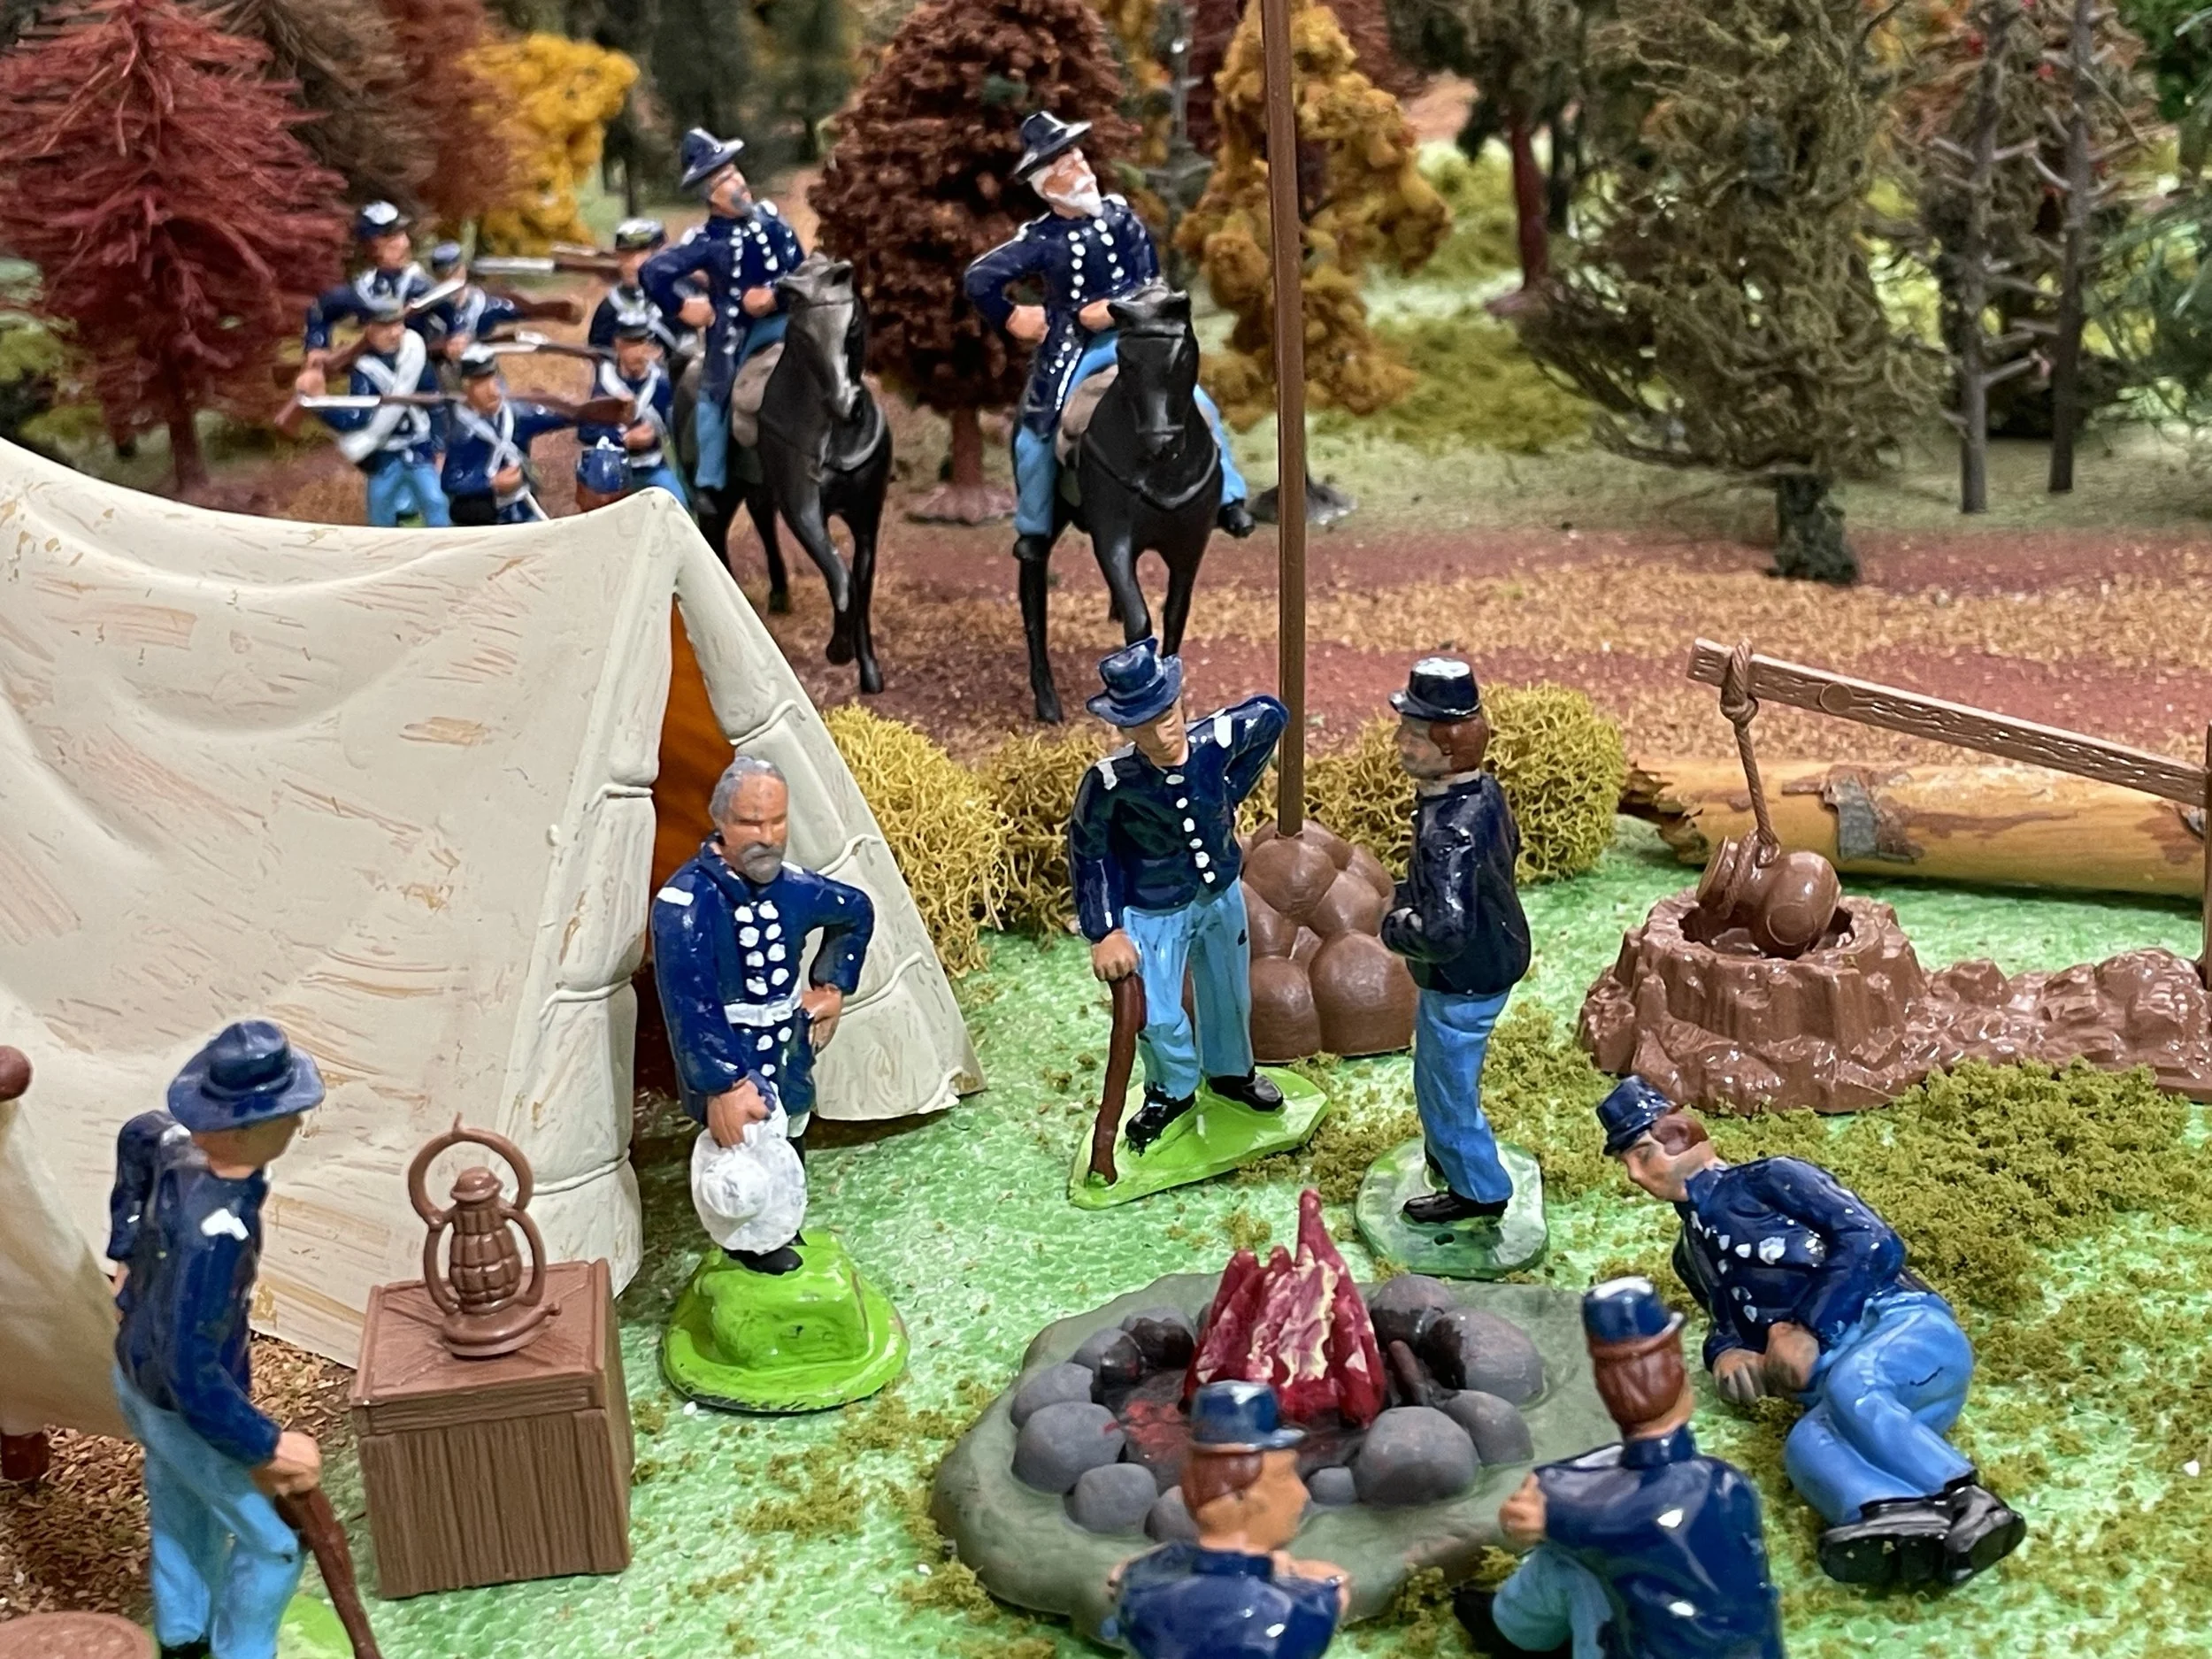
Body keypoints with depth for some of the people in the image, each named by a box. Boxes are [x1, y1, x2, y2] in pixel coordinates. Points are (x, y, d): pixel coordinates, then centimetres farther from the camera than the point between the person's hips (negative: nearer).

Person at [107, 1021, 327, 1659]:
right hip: (183, 1411, -8)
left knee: (181, 1515, 32)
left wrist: (127, 1250, 20)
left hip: (137, 1377, 9)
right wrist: (270, 1446, -28)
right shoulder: (213, 1231, -42)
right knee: (272, 1541, 14)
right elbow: (193, 1375, -40)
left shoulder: (177, 1145, -16)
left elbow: (135, 1137, 11)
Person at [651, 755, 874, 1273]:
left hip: (789, 1070, 6)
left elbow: (857, 913, 17)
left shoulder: (793, 888, -6)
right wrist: (726, 1086, -33)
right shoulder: (685, 903, -26)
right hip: (731, 1080, -6)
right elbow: (691, 1007, -31)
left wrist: (832, 986, 12)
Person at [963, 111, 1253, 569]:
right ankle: (1034, 527, 20)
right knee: (1034, 436, -3)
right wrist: (1011, 321, -3)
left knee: (1199, 405, -12)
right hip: (1071, 347, -1)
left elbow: (1149, 275, 2)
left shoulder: (1119, 214, -3)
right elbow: (978, 280, -11)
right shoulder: (1040, 240, -11)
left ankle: (1228, 497, 2)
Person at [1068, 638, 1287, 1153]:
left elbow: (1273, 714, -5)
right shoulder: (1109, 782, -34)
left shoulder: (1217, 738, -28)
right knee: (1158, 1018, 6)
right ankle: (1172, 1091, 40)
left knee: (1230, 993, 25)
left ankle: (1232, 1071, 55)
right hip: (1154, 912, -3)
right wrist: (1104, 931, -15)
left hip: (1222, 894, 4)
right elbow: (1087, 851, -16)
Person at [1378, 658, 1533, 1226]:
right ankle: (1452, 1157, 52)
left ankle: (1478, 1190, 34)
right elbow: (1509, 848, 13)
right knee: (1448, 1077, 30)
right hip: (1494, 959, 9)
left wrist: (1395, 928, -20)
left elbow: (1444, 934, -42)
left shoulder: (1450, 833, -37)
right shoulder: (1483, 789, -8)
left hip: (1463, 983, -9)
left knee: (1446, 1088, 14)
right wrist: (1412, 895, 9)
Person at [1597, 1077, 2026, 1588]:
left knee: (1849, 1385, -39)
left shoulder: (1770, 1179, 9)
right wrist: (1725, 1353, 7)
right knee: (1806, 1445, -33)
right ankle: (1917, 1535, -59)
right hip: (1832, 1379, 4)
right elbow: (1731, 1322, 32)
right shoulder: (1691, 1255, 32)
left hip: (1908, 1325, -4)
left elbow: (1874, 1242, -3)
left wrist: (1806, 1334, -9)